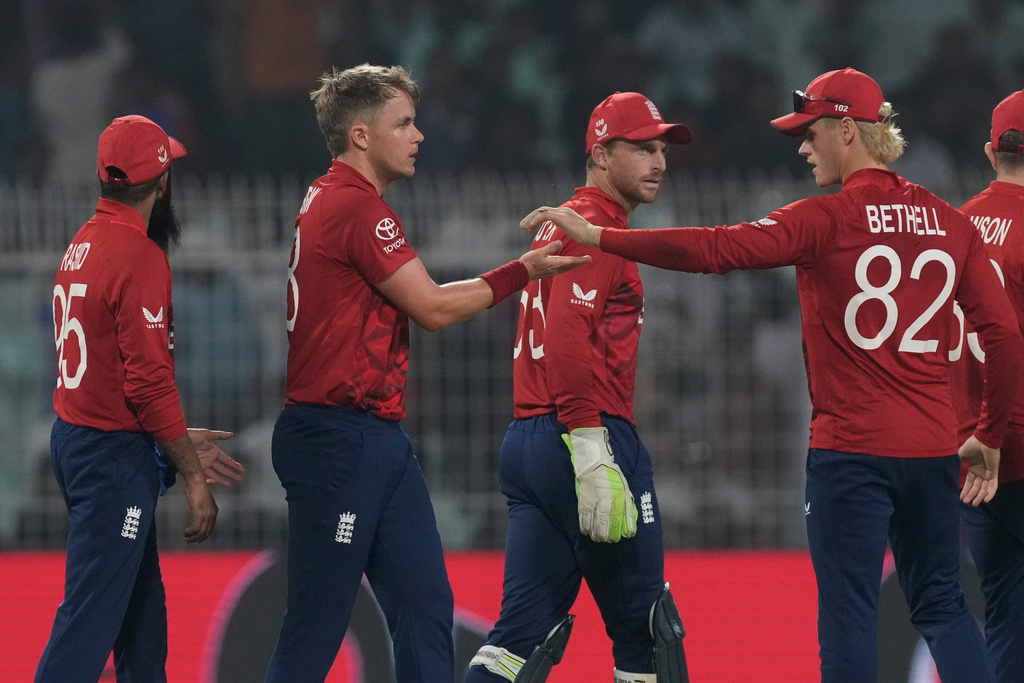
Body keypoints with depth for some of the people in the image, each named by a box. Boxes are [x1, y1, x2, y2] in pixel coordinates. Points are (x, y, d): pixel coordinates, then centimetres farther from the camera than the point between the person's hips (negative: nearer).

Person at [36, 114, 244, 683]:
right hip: (115, 452, -10)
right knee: (92, 612, -9)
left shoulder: (81, 247, 11)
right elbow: (149, 380, -20)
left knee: (142, 606, 17)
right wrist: (193, 478, -14)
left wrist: (180, 442, 18)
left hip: (74, 438, 10)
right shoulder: (140, 257, -17)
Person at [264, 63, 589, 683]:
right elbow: (433, 308, -12)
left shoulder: (330, 201, 17)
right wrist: (522, 273, -3)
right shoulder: (355, 207, -14)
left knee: (426, 607, 8)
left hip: (380, 442, 11)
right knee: (315, 631, -7)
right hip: (338, 440, -11)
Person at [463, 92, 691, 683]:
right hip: (590, 434, -9)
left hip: (525, 441, 9)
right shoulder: (598, 226, -8)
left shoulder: (558, 225, 23)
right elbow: (568, 341, -20)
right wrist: (593, 457, -25)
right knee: (642, 627, -2)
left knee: (525, 630, 4)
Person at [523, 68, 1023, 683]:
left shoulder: (825, 220, -9)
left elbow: (713, 250, -17)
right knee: (942, 605, 13)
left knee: (849, 615, 0)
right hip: (934, 449, 5)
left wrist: (596, 236, -14)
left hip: (851, 449, -5)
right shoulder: (950, 223, 6)